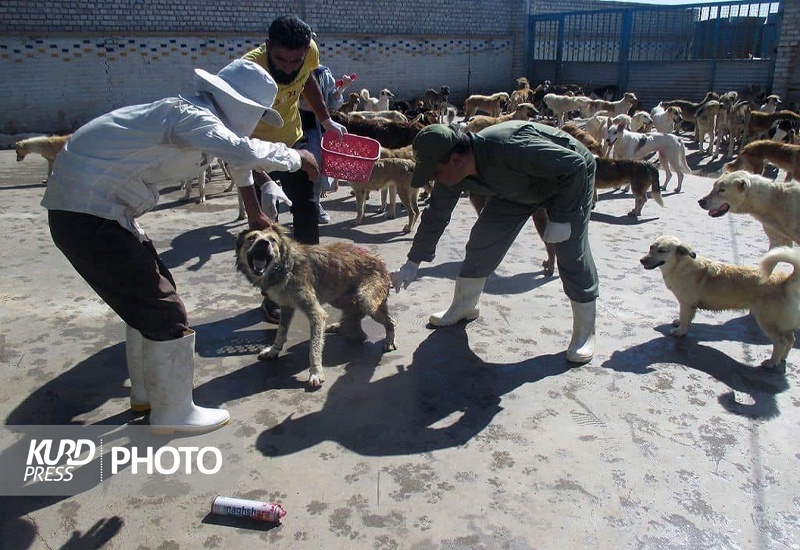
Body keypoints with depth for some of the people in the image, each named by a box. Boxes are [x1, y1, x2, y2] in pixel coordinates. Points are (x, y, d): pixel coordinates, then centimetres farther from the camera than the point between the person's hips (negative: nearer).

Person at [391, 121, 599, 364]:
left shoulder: (511, 149, -44)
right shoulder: (451, 173, -22)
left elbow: (576, 165, -36)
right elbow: (435, 216, -8)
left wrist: (560, 219, -31)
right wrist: (412, 263, -5)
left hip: (570, 177, -6)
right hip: (518, 186, 6)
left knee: (572, 254, -14)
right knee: (483, 241, -2)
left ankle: (585, 332, 1)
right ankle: (464, 306, 18)